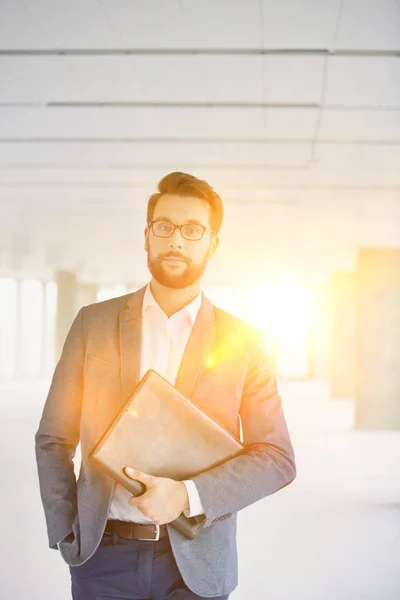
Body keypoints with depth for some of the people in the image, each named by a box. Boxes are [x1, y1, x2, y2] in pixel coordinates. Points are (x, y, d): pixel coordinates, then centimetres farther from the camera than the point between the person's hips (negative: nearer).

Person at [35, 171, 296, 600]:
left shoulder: (243, 342, 0)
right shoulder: (94, 324, 3)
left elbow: (278, 459, -3)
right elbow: (54, 440, 6)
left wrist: (189, 496, -15)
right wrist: (66, 535, -1)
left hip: (196, 564, 0)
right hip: (103, 554, 1)